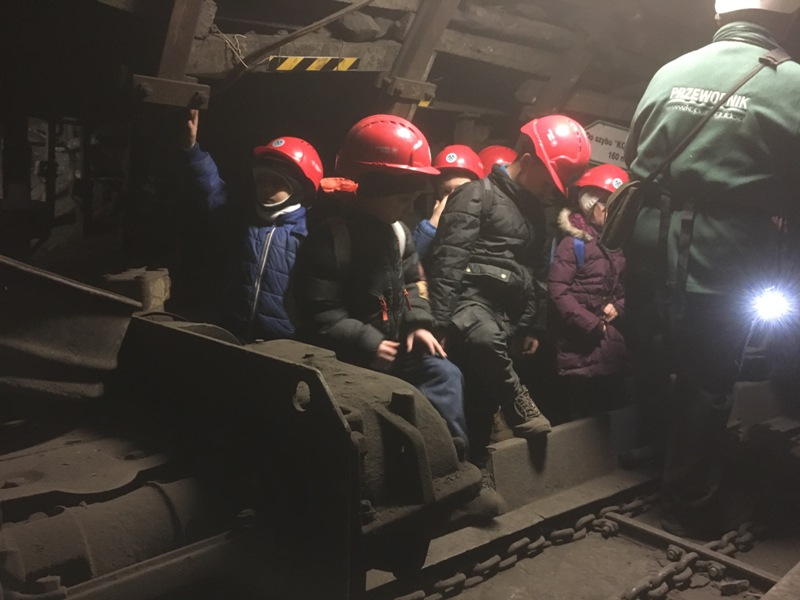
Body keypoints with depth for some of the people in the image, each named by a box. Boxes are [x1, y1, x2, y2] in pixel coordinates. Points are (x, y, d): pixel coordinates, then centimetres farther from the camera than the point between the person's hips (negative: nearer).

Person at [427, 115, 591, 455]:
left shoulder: (534, 211, 23)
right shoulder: (478, 195, -3)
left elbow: (538, 273, 30)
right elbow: (448, 259, -12)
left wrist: (533, 327, 26)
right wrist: (441, 321, -19)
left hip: (509, 313, 8)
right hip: (474, 300, -7)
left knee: (483, 399, 6)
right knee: (485, 339, -40)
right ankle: (519, 407, -19)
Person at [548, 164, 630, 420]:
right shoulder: (573, 242, -6)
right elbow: (558, 290, -15)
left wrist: (618, 308, -5)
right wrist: (592, 325, -15)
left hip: (613, 347, 6)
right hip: (581, 348, -6)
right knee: (582, 417, 2)